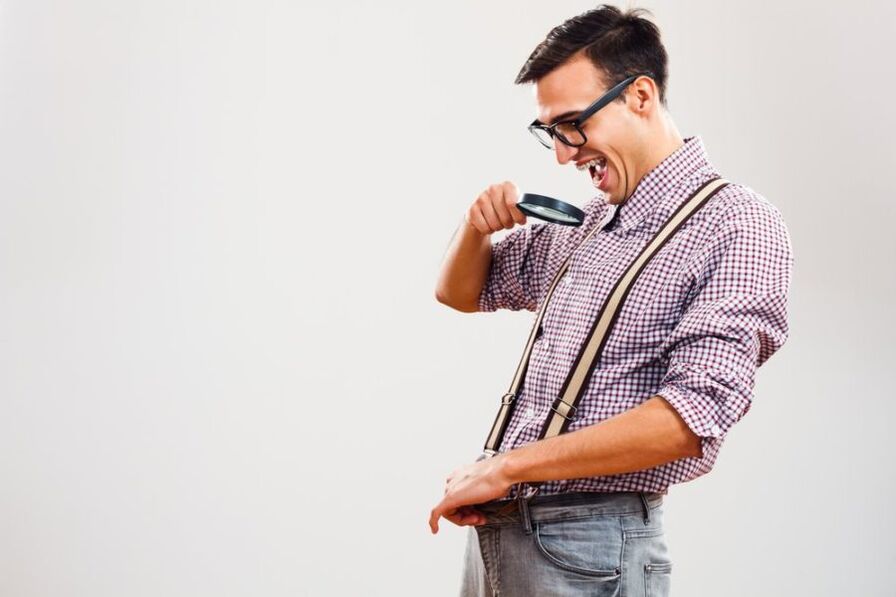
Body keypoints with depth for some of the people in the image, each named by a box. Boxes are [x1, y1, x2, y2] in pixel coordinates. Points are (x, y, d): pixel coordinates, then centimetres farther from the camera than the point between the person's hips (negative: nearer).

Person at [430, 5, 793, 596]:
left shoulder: (738, 226, -10)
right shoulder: (582, 225, 14)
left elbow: (692, 417, -21)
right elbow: (461, 293, 28)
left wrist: (504, 466, -19)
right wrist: (478, 226, 4)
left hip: (588, 543, -7)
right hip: (493, 530, 7)